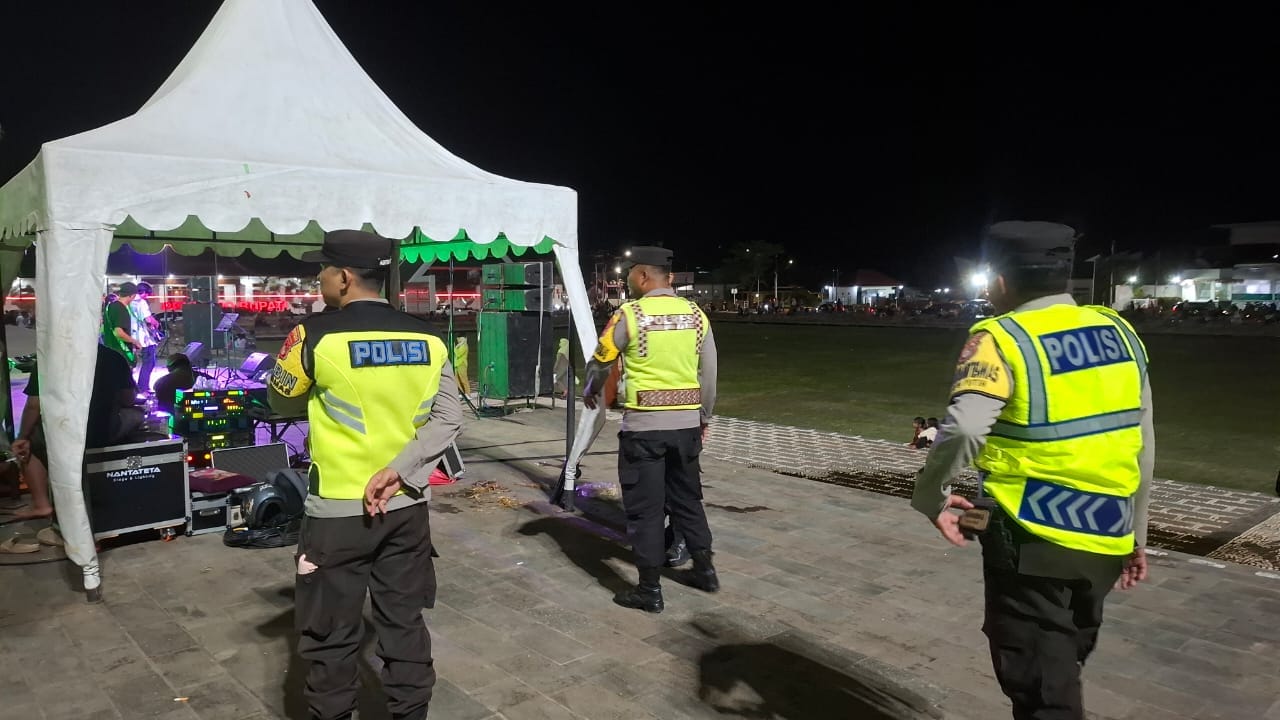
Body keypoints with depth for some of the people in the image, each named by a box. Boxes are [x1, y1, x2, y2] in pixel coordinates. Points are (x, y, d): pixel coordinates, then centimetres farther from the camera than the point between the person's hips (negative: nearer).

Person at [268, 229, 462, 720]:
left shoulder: (315, 335, -11)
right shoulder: (426, 338, 0)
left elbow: (280, 404, 5)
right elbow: (449, 419, -7)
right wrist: (397, 471, -12)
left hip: (338, 512, -4)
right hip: (407, 506, 4)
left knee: (331, 634, 11)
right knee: (404, 623, 15)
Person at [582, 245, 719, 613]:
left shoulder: (630, 315, -9)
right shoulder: (696, 314, 4)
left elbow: (600, 362, 4)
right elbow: (708, 373, 8)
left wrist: (590, 391, 24)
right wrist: (704, 417, 21)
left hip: (643, 425, -5)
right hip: (687, 423, 5)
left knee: (644, 507, 4)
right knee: (687, 497, 20)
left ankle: (649, 589, 10)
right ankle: (704, 569, 31)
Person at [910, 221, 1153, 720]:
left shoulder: (1002, 338, -14)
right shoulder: (1119, 333, 6)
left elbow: (962, 431, -30)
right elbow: (1141, 445, 12)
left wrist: (929, 499, -13)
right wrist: (1135, 532, 21)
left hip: (1032, 542, -7)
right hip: (1104, 542, 7)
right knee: (1062, 671, 26)